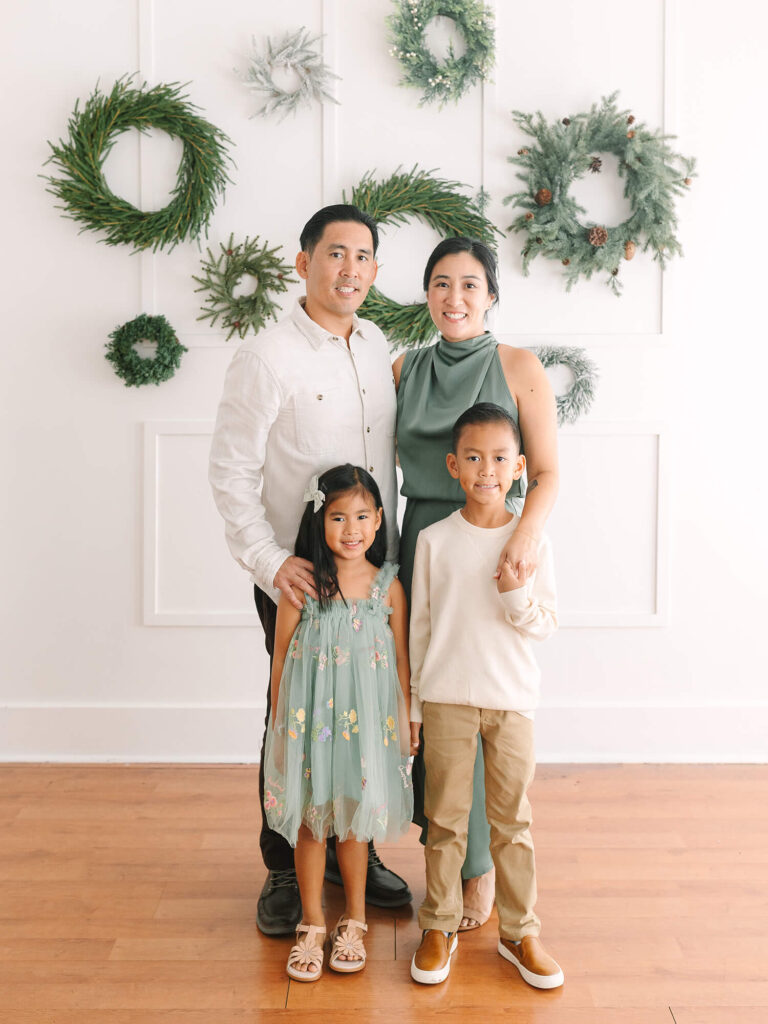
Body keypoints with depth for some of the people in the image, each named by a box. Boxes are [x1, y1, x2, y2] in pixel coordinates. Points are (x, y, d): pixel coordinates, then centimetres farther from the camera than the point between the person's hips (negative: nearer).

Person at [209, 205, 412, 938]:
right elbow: (231, 473, -12)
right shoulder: (266, 357, -12)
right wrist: (270, 562, -20)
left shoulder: (376, 344, 8)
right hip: (297, 578, -5)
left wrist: (392, 555, 14)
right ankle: (284, 871, 26)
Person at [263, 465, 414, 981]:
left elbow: (402, 662, 3)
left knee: (354, 821, 13)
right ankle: (312, 924, 28)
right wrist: (280, 724, 1)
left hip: (366, 722, 1)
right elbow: (281, 658, -1)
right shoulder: (302, 584, -9)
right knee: (310, 820, 10)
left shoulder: (389, 585, -4)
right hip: (310, 718, 0)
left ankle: (354, 921, 32)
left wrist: (406, 724, 4)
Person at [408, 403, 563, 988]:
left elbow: (548, 626, 1)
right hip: (446, 698, 0)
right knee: (445, 818, 9)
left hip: (511, 698, 0)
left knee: (512, 819, 10)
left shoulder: (531, 541, -2)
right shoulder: (434, 541, -2)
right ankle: (440, 927, 26)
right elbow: (419, 626, 4)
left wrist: (516, 597, -19)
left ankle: (520, 930, 26)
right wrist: (412, 705, 5)